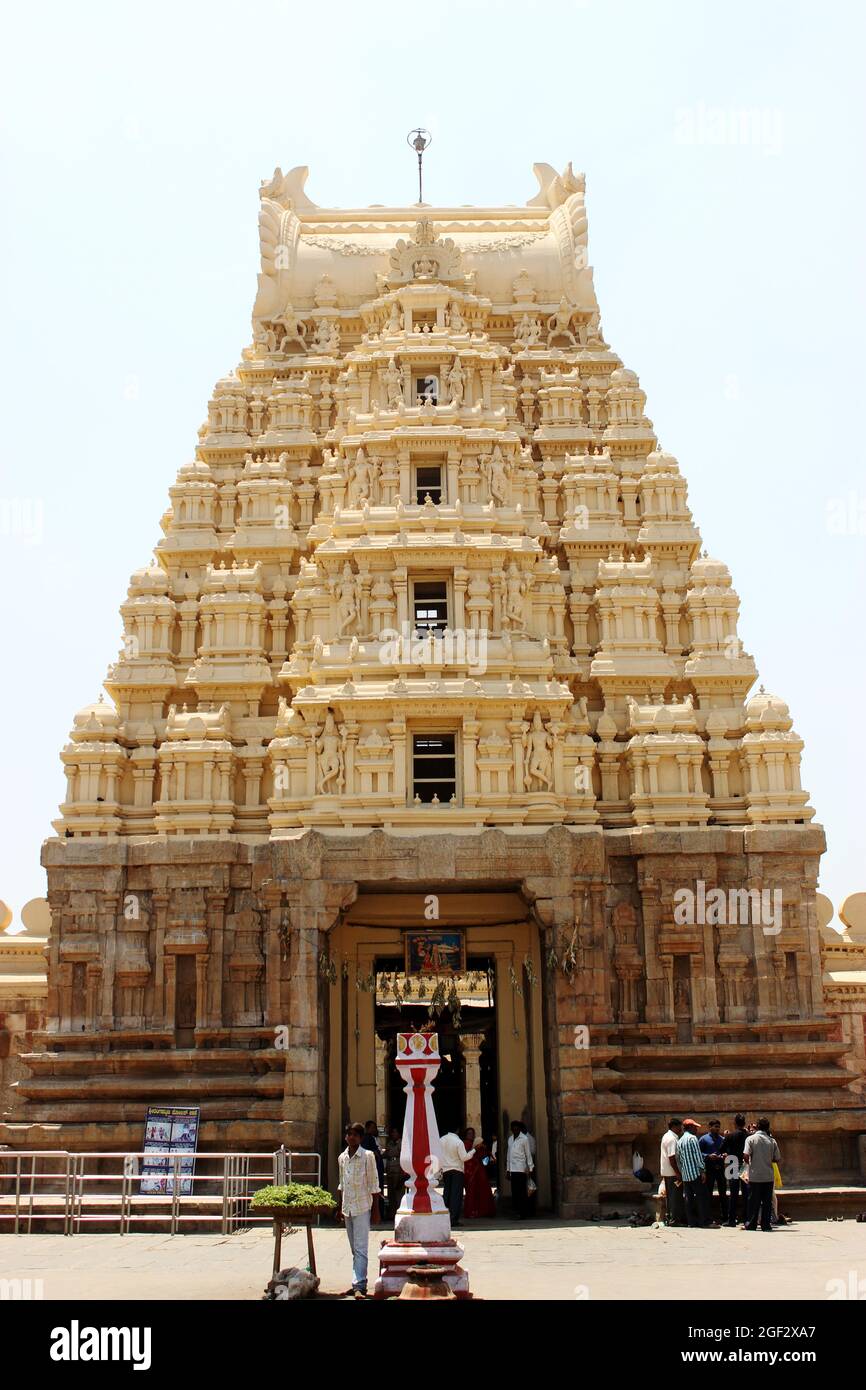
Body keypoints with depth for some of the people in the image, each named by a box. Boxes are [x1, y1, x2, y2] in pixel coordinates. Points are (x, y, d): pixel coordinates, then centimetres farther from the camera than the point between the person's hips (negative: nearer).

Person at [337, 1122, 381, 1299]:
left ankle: (359, 1286, -16)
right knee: (354, 1249, 12)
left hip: (362, 1207, -6)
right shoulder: (342, 1158, 9)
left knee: (361, 1248, -11)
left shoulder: (367, 1156, -7)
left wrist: (376, 1209, -8)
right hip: (347, 1207, 6)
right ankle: (358, 1282, 19)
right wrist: (339, 1207, 18)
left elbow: (374, 1184, -6)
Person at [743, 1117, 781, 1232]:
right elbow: (778, 1160, 2)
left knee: (753, 1201, 5)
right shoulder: (772, 1141, 1)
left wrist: (749, 1163, 7)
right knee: (767, 1201, 8)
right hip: (768, 1176, 2)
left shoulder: (751, 1139, -6)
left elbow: (746, 1155, -15)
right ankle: (766, 1224, 7)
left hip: (754, 1176, -2)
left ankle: (751, 1224, 7)